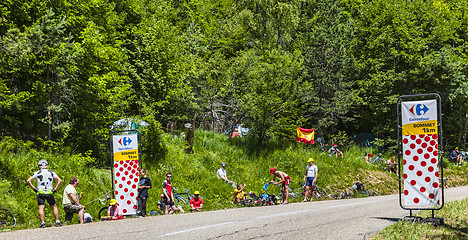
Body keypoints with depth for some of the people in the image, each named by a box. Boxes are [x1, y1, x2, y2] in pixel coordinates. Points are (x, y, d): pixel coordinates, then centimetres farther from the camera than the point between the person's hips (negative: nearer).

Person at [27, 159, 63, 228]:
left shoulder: (37, 173, 8)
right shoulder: (51, 173, 11)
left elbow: (28, 181, 1)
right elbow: (59, 181, 2)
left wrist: (34, 188, 6)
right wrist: (55, 189, 7)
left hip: (40, 192, -1)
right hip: (49, 192, 1)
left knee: (41, 208, -4)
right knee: (54, 207, 14)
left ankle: (42, 222, -18)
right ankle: (57, 221, 6)